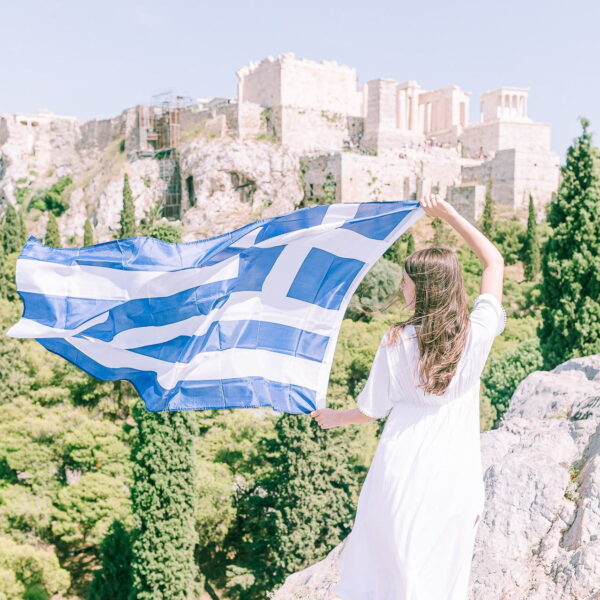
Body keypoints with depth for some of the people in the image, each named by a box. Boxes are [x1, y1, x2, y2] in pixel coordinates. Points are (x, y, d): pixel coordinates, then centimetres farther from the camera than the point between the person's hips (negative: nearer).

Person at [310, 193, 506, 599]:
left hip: (402, 472, -2)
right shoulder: (478, 333, -10)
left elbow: (370, 411, -3)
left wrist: (333, 418, 17)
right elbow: (495, 262, 5)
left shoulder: (397, 342, -14)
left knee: (393, 562, 18)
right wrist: (450, 215, 6)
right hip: (455, 475, 2)